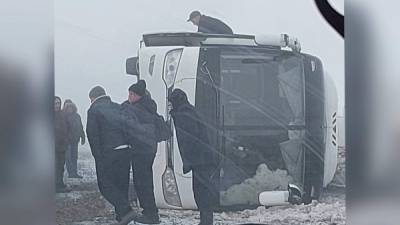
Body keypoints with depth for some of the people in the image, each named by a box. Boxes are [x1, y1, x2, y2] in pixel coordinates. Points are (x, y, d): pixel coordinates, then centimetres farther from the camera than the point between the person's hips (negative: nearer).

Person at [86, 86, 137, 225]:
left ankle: (125, 210, -14)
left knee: (105, 185, 2)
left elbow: (92, 135, -7)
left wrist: (98, 156, -6)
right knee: (122, 184, 15)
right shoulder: (118, 107, 15)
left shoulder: (93, 110, -1)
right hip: (125, 151, 6)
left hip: (107, 153, -6)